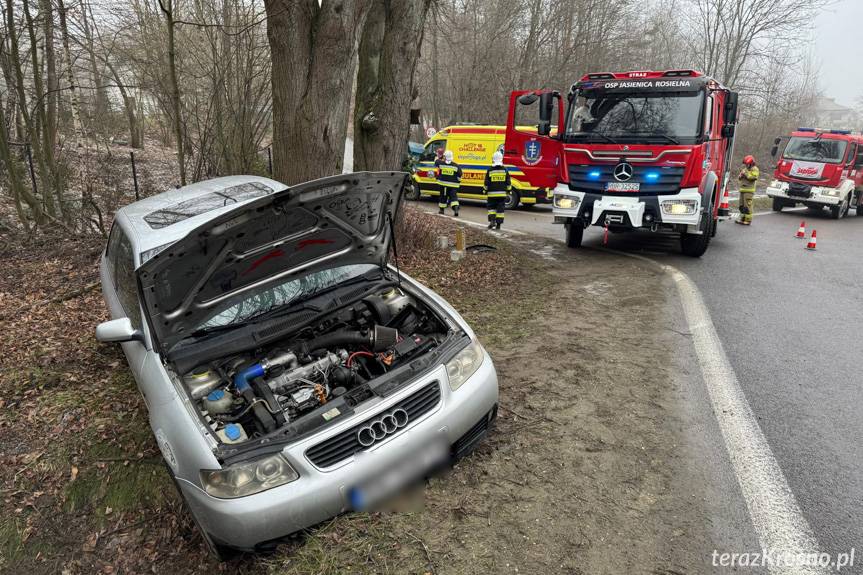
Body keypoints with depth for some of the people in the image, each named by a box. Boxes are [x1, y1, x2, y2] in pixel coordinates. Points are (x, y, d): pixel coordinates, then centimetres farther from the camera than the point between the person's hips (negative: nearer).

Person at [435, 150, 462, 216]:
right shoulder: (456, 166, -5)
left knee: (443, 196, 14)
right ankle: (456, 209, -17)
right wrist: (458, 181, 15)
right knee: (453, 196, 0)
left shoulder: (440, 164, -6)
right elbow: (459, 175, -1)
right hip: (453, 185, -1)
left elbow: (436, 162, 17)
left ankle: (441, 209, 23)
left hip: (443, 183, 1)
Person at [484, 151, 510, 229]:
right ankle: (498, 224, 6)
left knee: (491, 207, 12)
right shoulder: (505, 170, 0)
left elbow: (486, 184, -1)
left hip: (492, 193, -1)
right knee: (500, 209, 6)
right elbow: (508, 183, 4)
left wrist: (486, 191, 11)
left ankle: (492, 221, -4)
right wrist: (508, 190, 15)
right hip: (502, 193, 1)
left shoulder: (490, 170, -4)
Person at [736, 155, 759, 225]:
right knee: (742, 205, 10)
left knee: (747, 205, -11)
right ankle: (742, 218, 17)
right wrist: (740, 175, 1)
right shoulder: (745, 169, 21)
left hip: (749, 190, -8)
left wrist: (746, 174, -14)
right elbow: (739, 178, 22)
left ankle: (748, 220, -11)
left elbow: (754, 177, -17)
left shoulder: (754, 169, -2)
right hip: (742, 189, 8)